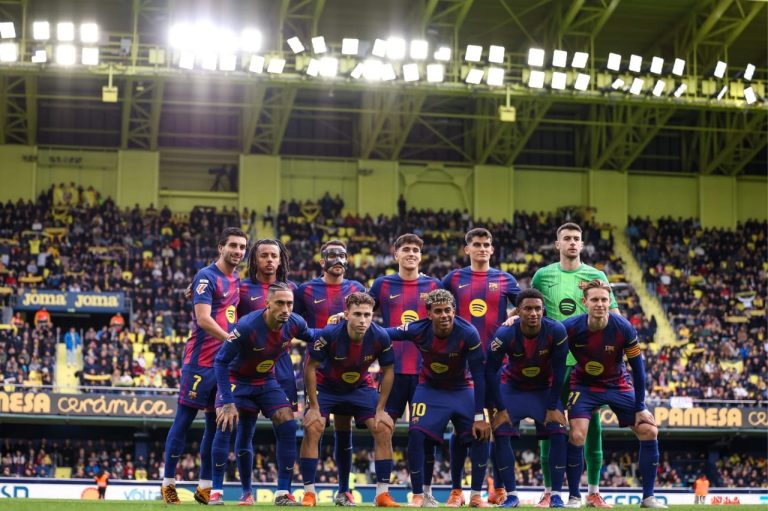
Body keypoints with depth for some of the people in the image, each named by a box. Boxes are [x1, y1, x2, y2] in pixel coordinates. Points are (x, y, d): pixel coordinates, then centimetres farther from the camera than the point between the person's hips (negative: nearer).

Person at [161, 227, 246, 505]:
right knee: (184, 419, -2)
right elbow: (204, 319, -18)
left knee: (216, 424, 8)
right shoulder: (207, 277, -9)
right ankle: (168, 483, 3)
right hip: (201, 360, -8)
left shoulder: (238, 281, 15)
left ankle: (205, 487, 14)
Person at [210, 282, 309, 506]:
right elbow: (221, 361, -27)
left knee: (288, 425, -9)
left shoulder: (295, 324, -18)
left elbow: (313, 339, 8)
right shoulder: (246, 326, -33)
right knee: (225, 424, -21)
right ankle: (216, 491, -10)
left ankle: (283, 493, -1)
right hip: (237, 378, -4)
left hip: (267, 380, 4)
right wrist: (228, 402, -29)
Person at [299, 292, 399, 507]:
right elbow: (310, 367, -19)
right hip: (326, 386, -2)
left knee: (384, 429, -10)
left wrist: (380, 409, -9)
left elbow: (388, 371, -8)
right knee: (312, 428, -20)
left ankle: (382, 494, 0)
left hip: (361, 387, 2)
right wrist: (314, 407, -19)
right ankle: (309, 493, -8)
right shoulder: (329, 334, -31)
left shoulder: (380, 337, -24)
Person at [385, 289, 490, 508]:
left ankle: (476, 496, 2)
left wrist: (479, 416, -22)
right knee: (416, 434, -18)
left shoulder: (468, 333, -27)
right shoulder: (418, 330, -23)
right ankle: (418, 495, -2)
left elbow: (478, 375, -22)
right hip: (430, 388, 0)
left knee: (481, 434, -15)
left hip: (462, 389, 0)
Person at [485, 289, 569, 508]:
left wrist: (553, 406, -14)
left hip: (545, 388, 0)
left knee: (559, 434, -14)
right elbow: (491, 371, -18)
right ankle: (511, 495, -5)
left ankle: (556, 495, -5)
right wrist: (501, 408, -17)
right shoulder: (505, 334, -28)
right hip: (513, 387, 0)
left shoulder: (556, 332, -27)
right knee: (501, 434, -13)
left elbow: (559, 370, -16)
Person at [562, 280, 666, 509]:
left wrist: (640, 407, -10)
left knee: (649, 431, -5)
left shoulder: (623, 329, -22)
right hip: (584, 385, -2)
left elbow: (637, 368, -12)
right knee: (577, 436, -20)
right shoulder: (570, 328, -23)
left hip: (619, 385, 2)